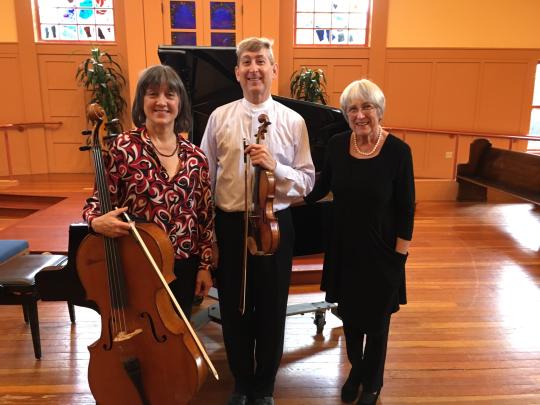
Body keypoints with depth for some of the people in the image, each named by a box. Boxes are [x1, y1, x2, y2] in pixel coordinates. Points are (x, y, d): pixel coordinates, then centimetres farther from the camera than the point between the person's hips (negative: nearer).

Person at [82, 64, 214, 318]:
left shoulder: (195, 156, 0)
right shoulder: (124, 147, -8)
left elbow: (205, 215, 4)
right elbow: (98, 201, -3)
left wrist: (205, 265, 4)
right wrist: (96, 221, -25)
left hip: (184, 266, 3)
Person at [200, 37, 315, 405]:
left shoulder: (293, 121, -2)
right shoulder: (219, 117, 0)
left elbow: (307, 182, -2)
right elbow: (205, 178, 3)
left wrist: (275, 166, -20)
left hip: (275, 224, 0)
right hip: (229, 225, 1)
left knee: (271, 312, 13)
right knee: (233, 311, 15)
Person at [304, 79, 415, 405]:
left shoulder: (398, 150, -15)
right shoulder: (337, 145, -5)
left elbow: (406, 208, -11)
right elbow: (322, 187, 10)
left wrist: (399, 257, -10)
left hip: (380, 252, -3)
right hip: (344, 249, 3)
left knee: (376, 319, 14)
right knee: (349, 314, 19)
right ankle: (356, 369, 47)